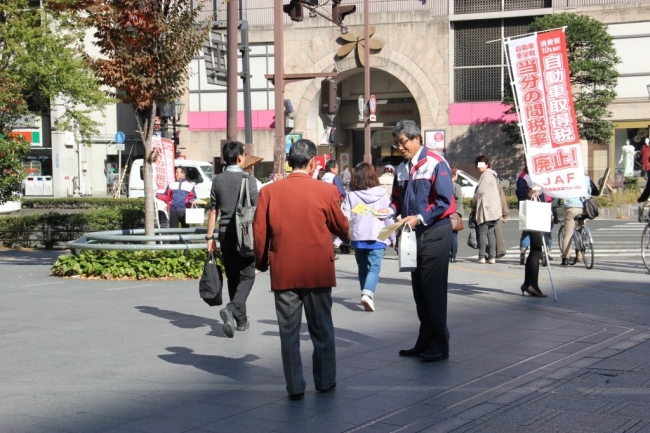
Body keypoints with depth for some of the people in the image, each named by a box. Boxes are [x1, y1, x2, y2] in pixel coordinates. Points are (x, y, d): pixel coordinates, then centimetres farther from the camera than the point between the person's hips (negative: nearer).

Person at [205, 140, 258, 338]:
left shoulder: (217, 180, 4)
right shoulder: (248, 179, -8)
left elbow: (213, 211, 5)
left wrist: (210, 236, 10)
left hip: (225, 233, 4)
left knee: (232, 277, 13)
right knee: (246, 276, 2)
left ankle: (240, 319, 18)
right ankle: (232, 308, -21)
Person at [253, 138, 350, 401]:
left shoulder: (269, 192, -3)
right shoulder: (326, 191, -7)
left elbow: (259, 232, 1)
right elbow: (342, 228, 4)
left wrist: (262, 262, 16)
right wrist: (348, 235, 27)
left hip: (283, 273, 1)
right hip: (318, 271, 0)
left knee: (289, 331, 8)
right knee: (321, 329, 14)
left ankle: (295, 387, 10)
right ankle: (325, 382, 22)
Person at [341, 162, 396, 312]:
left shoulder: (351, 195, 0)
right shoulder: (381, 193, -1)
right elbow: (389, 217, 2)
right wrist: (392, 237, 11)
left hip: (358, 238, 2)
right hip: (376, 237, -2)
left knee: (363, 269, 15)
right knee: (374, 268, -3)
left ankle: (366, 295, 17)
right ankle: (367, 293, -25)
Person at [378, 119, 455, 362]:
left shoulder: (435, 164, -12)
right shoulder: (402, 169, 11)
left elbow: (445, 201, -16)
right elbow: (398, 199, 18)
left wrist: (420, 218, -22)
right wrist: (391, 211, -3)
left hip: (434, 233, -7)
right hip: (413, 234, 7)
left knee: (433, 289, -5)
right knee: (419, 289, 11)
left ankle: (439, 345, 3)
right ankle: (425, 342, 20)